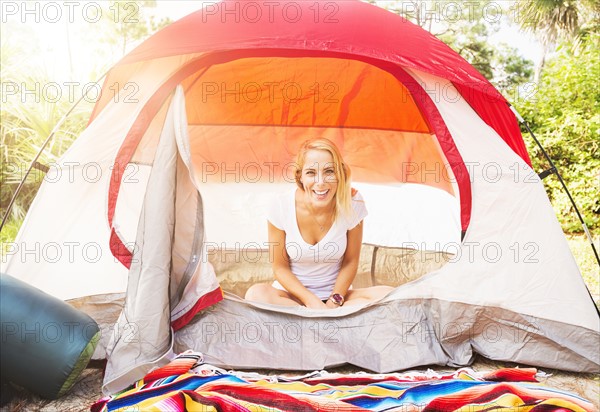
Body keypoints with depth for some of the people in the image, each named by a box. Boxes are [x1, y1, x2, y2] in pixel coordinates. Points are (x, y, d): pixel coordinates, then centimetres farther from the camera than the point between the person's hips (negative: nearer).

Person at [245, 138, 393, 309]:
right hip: (294, 290, 0)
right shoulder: (281, 207, -18)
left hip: (335, 291, 1)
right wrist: (312, 301, -18)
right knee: (256, 294, -32)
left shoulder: (351, 203, -16)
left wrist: (334, 302, -13)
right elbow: (280, 267, -8)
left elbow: (350, 262, -4)